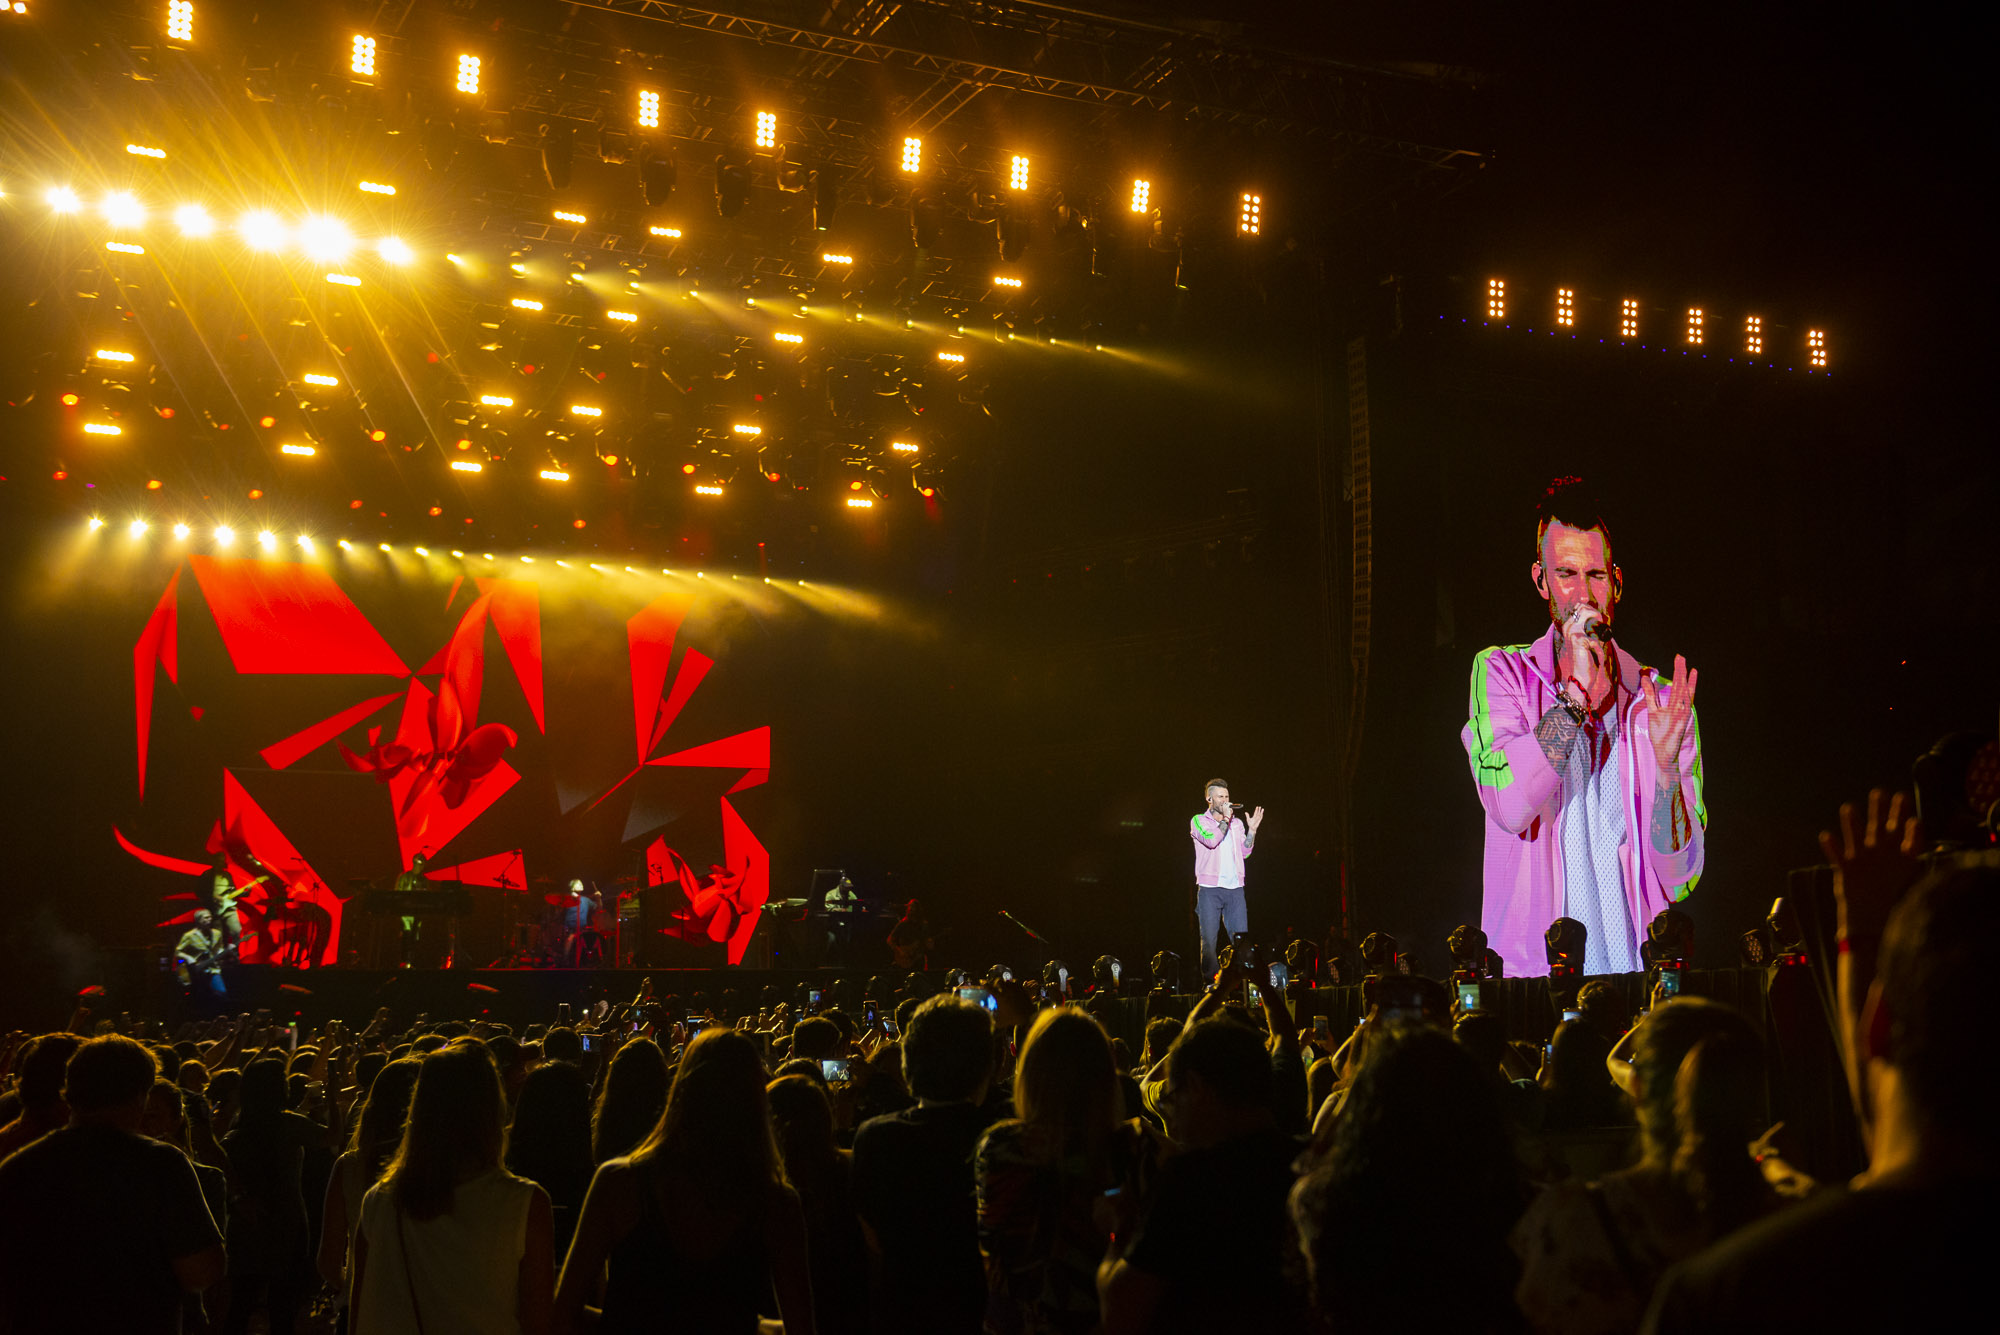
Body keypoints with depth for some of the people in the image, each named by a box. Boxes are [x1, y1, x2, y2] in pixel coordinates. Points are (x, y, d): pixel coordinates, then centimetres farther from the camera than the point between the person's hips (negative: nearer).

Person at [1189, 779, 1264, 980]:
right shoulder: (1199, 821, 3)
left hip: (1234, 888, 4)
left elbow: (1244, 852, 12)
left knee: (1241, 938, 1)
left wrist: (1252, 829, 2)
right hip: (1209, 888, -4)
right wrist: (1225, 818, -9)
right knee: (1209, 940, -4)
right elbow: (1211, 840, -15)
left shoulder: (1236, 823, 16)